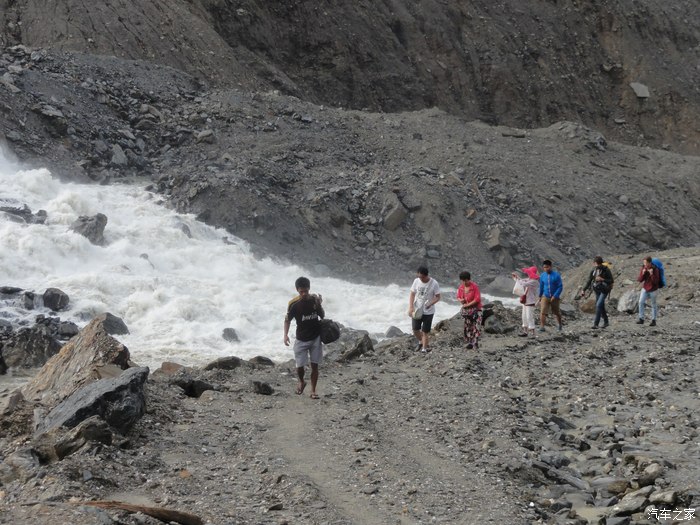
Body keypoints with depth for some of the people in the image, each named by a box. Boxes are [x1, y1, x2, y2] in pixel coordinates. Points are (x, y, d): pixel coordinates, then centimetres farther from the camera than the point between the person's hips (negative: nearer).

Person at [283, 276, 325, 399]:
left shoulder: (315, 299, -6)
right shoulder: (293, 304, -12)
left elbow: (322, 316, 5)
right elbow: (287, 320, -1)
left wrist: (319, 305, -14)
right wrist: (286, 334, -14)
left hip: (315, 338, 1)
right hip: (301, 339, -1)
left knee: (314, 365, 2)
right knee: (300, 366, -2)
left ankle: (313, 391, 12)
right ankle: (301, 382, 30)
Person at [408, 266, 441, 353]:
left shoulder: (434, 283, -16)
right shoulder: (416, 281, -7)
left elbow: (437, 297, -9)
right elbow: (412, 294, 0)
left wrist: (430, 303, -26)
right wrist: (411, 307, -10)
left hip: (428, 311, -3)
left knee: (425, 332, 1)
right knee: (415, 329, 7)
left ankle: (424, 348, 13)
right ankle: (421, 342, 36)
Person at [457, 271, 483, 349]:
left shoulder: (474, 286, -14)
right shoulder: (461, 287, 3)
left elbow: (477, 299, -18)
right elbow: (458, 297, 15)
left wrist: (468, 304, -17)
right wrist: (460, 300, -10)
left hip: (475, 309, -5)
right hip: (466, 310, 5)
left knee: (476, 326, -13)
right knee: (467, 327, 5)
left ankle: (475, 342, -14)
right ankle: (469, 342, 13)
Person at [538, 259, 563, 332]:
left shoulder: (556, 275, -13)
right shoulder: (542, 276, -2)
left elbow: (560, 287, -13)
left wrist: (555, 296, -20)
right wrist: (540, 296, 23)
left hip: (554, 298, -2)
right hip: (545, 297, 2)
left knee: (557, 312, 16)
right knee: (543, 312, -16)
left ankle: (559, 324, 40)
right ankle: (542, 327, -18)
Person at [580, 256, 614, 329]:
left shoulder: (606, 270, -11)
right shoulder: (593, 271, 4)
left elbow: (611, 281, -9)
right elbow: (589, 281, 10)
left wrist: (602, 279, -22)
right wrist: (584, 290, 3)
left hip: (604, 290, -6)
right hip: (597, 290, 6)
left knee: (599, 305, -18)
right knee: (601, 307, 12)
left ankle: (596, 324, -18)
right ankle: (606, 321, 31)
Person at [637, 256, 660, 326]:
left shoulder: (655, 270, -14)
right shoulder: (643, 269, -2)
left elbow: (655, 281, -18)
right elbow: (639, 280, -3)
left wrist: (651, 274, -30)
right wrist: (643, 274, -19)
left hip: (653, 289, -3)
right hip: (645, 288, 3)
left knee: (653, 305, 5)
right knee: (641, 302, -12)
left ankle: (653, 320, 15)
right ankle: (641, 319, -7)